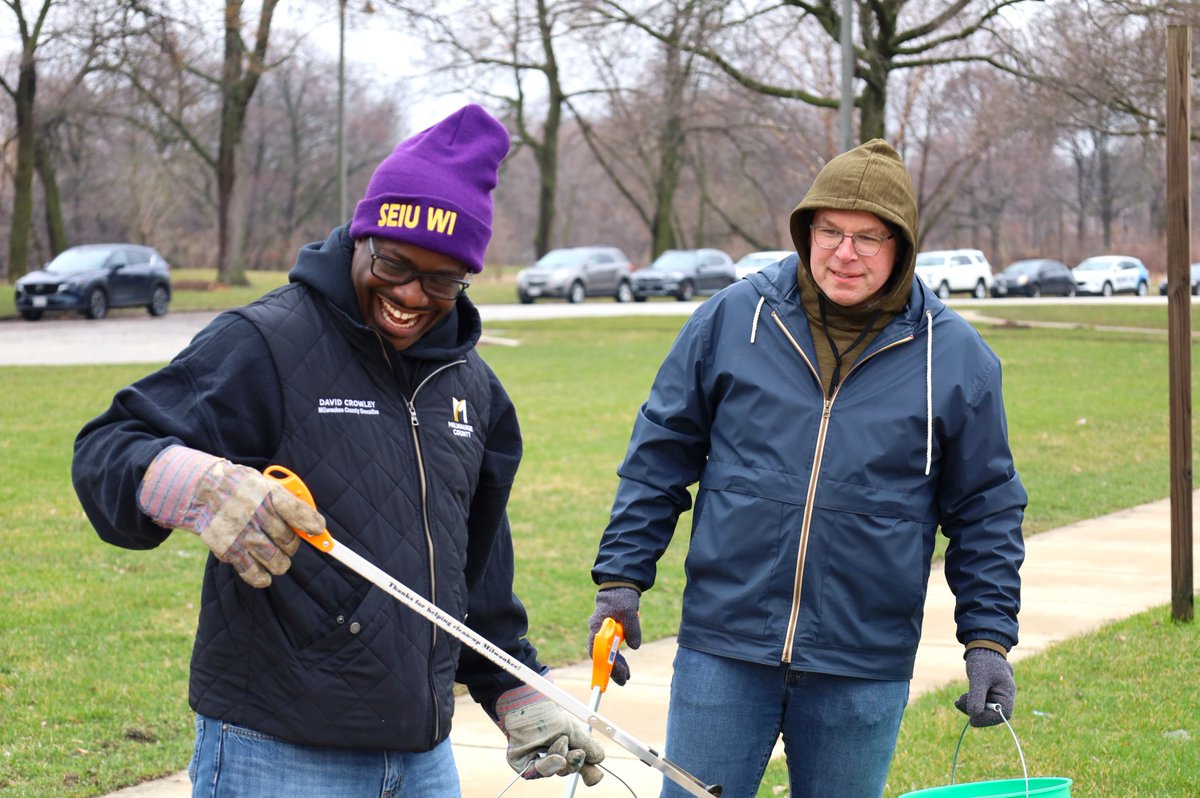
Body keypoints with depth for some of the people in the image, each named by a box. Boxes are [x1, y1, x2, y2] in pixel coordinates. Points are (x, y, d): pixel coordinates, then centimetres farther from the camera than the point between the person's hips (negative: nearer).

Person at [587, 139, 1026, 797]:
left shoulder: (956, 356, 1)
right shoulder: (730, 320, 1)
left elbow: (987, 510, 7)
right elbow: (658, 458, 8)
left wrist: (988, 639, 2)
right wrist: (621, 578, 5)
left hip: (864, 673, 0)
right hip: (722, 650, 0)